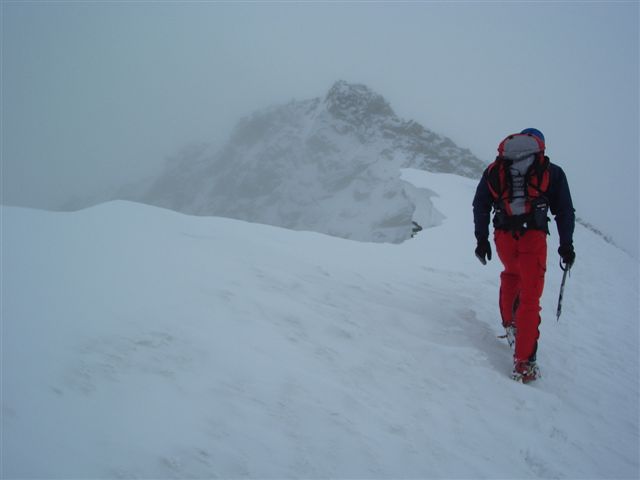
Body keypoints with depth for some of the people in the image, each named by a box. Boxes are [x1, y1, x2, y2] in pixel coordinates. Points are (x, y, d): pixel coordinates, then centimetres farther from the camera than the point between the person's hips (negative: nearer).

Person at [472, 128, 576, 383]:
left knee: (511, 274, 34)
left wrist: (481, 240, 16)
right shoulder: (551, 172, 12)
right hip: (533, 237, -3)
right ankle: (523, 362, -6)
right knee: (529, 297, -1)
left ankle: (509, 323, 35)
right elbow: (564, 211, 9)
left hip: (503, 236, 3)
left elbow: (480, 206, 13)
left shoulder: (495, 170, 17)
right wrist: (566, 245, 14)